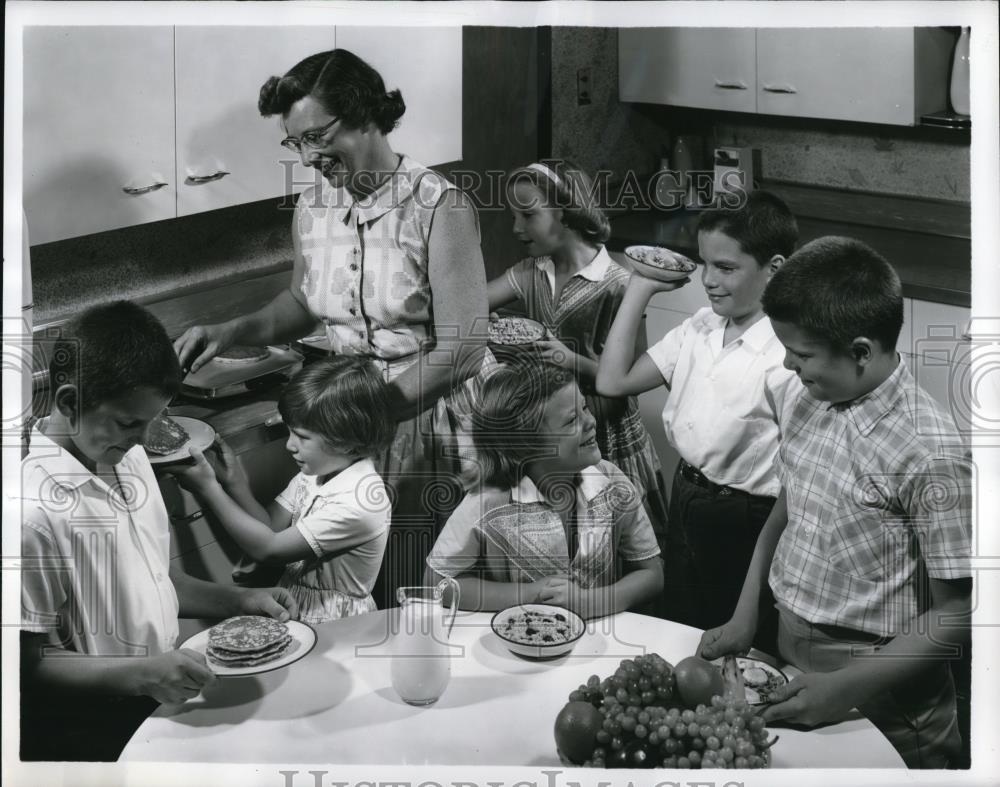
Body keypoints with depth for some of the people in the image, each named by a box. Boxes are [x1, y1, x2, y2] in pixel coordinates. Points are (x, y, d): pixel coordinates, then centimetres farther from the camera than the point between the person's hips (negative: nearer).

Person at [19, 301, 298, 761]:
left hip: (164, 692, 8)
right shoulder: (36, 509, -20)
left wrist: (241, 601, 7)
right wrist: (141, 674, -25)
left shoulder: (126, 457, 7)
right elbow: (26, 667, -16)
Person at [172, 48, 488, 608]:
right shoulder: (313, 206, 3)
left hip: (423, 413, -5)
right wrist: (231, 332, 4)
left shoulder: (440, 207, -15)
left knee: (406, 593, 1)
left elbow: (461, 350, -18)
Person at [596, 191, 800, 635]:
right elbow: (613, 382, 3)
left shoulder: (788, 356, -21)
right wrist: (639, 290, 1)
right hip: (685, 504, 7)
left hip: (743, 523, -7)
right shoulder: (700, 329, 1)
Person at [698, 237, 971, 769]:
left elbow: (958, 615, -20)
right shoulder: (811, 404, -4)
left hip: (878, 691, -6)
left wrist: (846, 688, -22)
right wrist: (745, 617, 6)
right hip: (788, 656, 6)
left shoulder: (929, 451, -24)